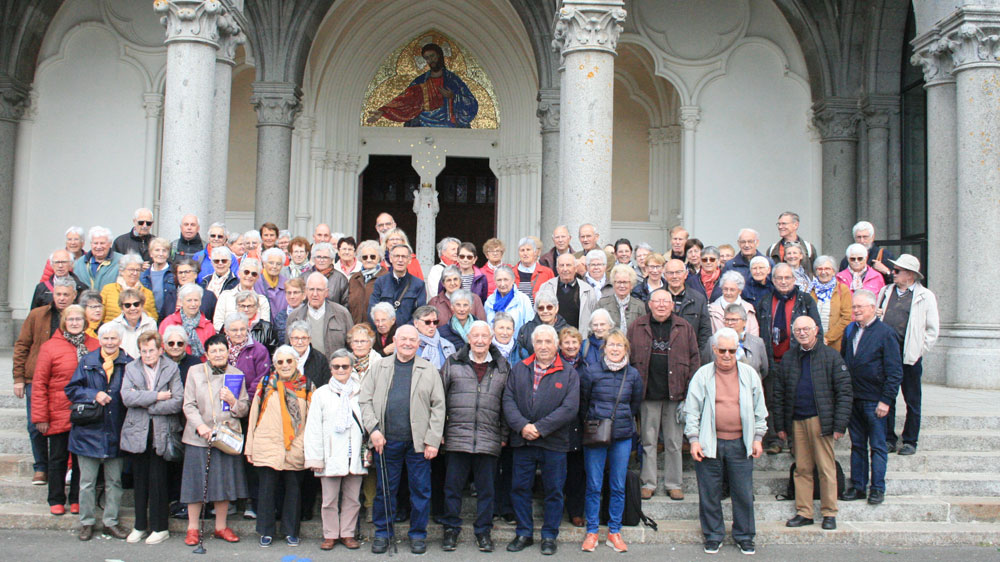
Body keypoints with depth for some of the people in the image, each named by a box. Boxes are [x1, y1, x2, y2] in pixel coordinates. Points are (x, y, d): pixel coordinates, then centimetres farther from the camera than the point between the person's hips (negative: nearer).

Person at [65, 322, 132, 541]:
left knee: (114, 481, 10)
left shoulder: (128, 364, 0)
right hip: (89, 430, 0)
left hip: (116, 432, 0)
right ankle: (86, 523, 21)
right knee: (87, 482, 8)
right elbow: (71, 390, 1)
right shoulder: (87, 362, 2)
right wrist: (94, 395, -13)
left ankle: (111, 521, 22)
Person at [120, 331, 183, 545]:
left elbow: (177, 402, -11)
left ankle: (159, 527, 12)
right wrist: (156, 396, -15)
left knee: (158, 481, 1)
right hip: (137, 432, 2)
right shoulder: (131, 368, 6)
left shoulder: (171, 369, 0)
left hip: (161, 433, -2)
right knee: (140, 481, 10)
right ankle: (140, 526, 22)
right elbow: (126, 397, -10)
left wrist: (144, 403, -12)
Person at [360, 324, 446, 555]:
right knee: (385, 489, 9)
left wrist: (433, 440, -5)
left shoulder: (429, 371, 6)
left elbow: (438, 407, 2)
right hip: (387, 441, 1)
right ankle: (382, 533, 23)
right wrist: (373, 429, -6)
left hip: (418, 442, -1)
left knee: (420, 490, 5)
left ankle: (418, 534, 19)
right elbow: (365, 400, 7)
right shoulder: (379, 368, 10)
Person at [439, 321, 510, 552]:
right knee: (453, 486, 6)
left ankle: (483, 531, 20)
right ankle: (451, 529, 20)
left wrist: (504, 434, 8)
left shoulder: (502, 367, 9)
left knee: (486, 488, 7)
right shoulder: (453, 363, 6)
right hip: (457, 437, 0)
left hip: (489, 440, 1)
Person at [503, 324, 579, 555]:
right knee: (520, 488, 9)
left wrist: (540, 428, -16)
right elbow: (508, 401, 1)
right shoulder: (519, 369, 9)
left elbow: (570, 408, -9)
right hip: (522, 441, 2)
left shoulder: (569, 374, 1)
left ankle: (549, 536, 21)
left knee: (554, 491, 6)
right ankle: (524, 534, 23)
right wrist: (522, 426, -16)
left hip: (554, 443, -2)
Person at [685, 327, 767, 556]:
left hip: (740, 443, 1)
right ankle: (713, 535, 22)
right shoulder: (702, 375, 0)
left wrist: (757, 438, 7)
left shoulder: (749, 375, 6)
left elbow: (759, 410, 12)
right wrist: (693, 439, -6)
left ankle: (744, 536, 23)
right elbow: (691, 410, 1)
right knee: (710, 494, 6)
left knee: (743, 493, 7)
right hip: (710, 443, -1)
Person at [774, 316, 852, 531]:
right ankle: (804, 513, 15)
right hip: (797, 422, 4)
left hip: (820, 421, -3)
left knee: (826, 469, 1)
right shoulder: (789, 358, 11)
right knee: (802, 469, 8)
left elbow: (844, 391, -3)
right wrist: (780, 425, 7)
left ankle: (829, 513, 12)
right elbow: (779, 394, 13)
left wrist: (840, 424, -9)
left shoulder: (831, 356, 0)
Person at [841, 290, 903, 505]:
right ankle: (857, 486, 19)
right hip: (852, 399, 5)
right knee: (857, 445, 12)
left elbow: (894, 371, -10)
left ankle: (877, 488, 12)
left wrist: (886, 400, -14)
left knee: (877, 446, 4)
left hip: (874, 401, -5)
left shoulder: (886, 332, -8)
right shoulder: (850, 330, 9)